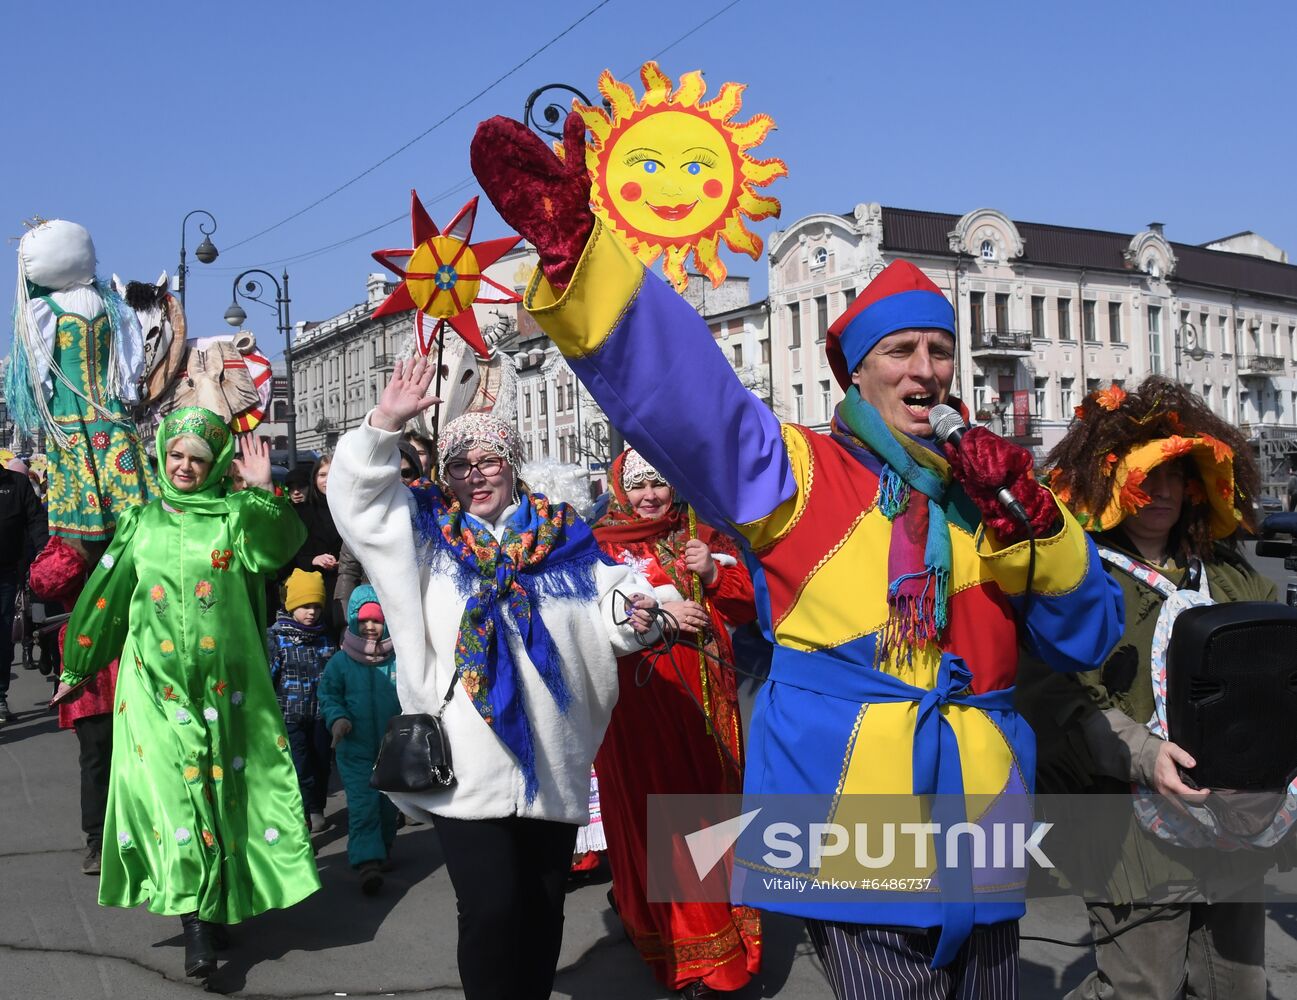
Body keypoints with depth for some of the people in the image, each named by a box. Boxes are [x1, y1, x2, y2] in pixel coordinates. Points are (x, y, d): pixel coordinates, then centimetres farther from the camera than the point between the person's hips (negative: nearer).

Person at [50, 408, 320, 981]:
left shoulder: (236, 517, 3)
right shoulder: (141, 523, 10)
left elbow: (279, 547, -18)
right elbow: (104, 597, 16)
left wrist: (263, 491, -30)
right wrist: (75, 668, 21)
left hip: (226, 683, -1)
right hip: (155, 685, 1)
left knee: (223, 786, 5)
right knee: (171, 791, -8)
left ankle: (219, 906, 23)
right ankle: (196, 932, -7)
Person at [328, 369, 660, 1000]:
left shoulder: (560, 535, 10)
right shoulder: (426, 533, 6)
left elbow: (606, 606, 16)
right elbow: (356, 492, -3)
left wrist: (628, 614, -6)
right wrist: (385, 423, -15)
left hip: (551, 761, 3)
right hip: (465, 763, -3)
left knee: (543, 906, 13)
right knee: (492, 909, -6)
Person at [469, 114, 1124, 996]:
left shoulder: (981, 489, 10)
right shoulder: (803, 473, -4)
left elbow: (1088, 637, 10)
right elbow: (685, 394, -20)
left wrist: (1030, 518, -7)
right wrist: (572, 242, -32)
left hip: (980, 841, 6)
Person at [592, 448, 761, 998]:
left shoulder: (703, 538, 13)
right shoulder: (602, 546, 2)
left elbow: (748, 605, 9)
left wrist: (712, 573, -7)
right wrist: (658, 613, -17)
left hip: (702, 693, 3)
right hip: (638, 699, -3)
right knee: (652, 812, 1)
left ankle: (721, 927, 24)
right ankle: (683, 952, 13)